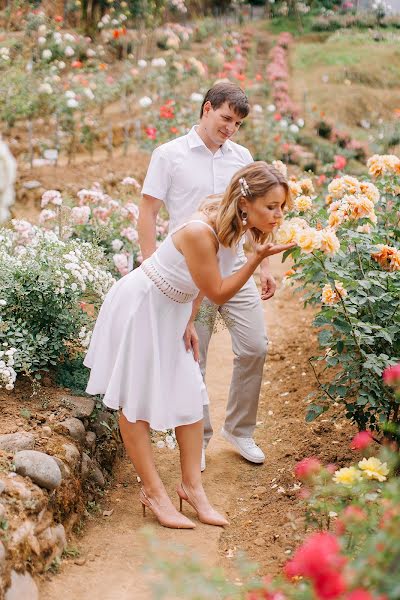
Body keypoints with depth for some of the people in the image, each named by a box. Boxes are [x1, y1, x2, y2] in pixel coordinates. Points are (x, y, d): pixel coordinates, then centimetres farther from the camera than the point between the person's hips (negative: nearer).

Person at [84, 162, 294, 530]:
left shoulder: (235, 226, -9)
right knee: (137, 401, 3)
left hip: (174, 311, 8)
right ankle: (153, 491, 13)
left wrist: (190, 321, 3)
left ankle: (192, 485, 16)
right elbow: (219, 293, -23)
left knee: (190, 395, 7)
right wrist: (258, 257, -29)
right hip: (140, 306, -8)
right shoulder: (200, 232, -34)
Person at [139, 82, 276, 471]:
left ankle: (239, 429, 21)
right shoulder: (169, 155, -3)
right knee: (192, 361, 3)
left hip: (236, 269, 4)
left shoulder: (241, 157, 10)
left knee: (254, 348, 0)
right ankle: (197, 439, 21)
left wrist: (264, 266, 13)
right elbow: (147, 215, -3)